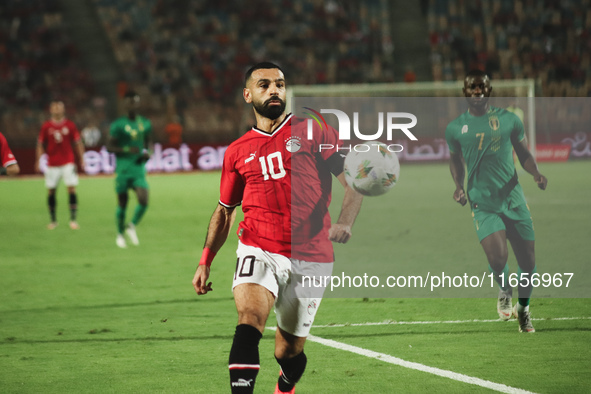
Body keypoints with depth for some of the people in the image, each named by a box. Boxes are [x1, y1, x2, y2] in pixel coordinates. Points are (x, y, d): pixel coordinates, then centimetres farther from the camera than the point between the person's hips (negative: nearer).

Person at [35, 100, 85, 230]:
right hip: (52, 164, 1)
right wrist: (38, 161, 2)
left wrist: (82, 160, 3)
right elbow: (40, 145, 9)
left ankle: (73, 219, -6)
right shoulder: (46, 126, 3)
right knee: (51, 192, 2)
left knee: (72, 189, -10)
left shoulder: (70, 125, 2)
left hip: (68, 163, -1)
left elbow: (78, 143, 7)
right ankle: (53, 220, 15)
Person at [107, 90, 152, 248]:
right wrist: (127, 149, -20)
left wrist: (147, 151, 0)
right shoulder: (118, 125, -5)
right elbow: (109, 147, -6)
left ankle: (132, 226, 13)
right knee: (122, 203, 4)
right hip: (123, 169, -3)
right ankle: (120, 234, 25)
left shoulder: (145, 124, 8)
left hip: (139, 169, 3)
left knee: (143, 201, -14)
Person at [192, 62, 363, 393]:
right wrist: (205, 262, 17)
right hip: (259, 251, 1)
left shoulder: (314, 132, 3)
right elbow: (224, 211, 23)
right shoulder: (238, 152, 11)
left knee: (289, 353, 10)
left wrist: (345, 222, -18)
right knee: (250, 320, -29)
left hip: (310, 259, -1)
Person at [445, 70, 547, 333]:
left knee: (528, 260, 3)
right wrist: (458, 186, 2)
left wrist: (536, 174, -6)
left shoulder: (509, 120, 4)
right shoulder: (455, 128, 4)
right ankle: (504, 290, 15)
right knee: (497, 257, -21)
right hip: (482, 202, -1)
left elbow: (524, 154, 13)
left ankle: (523, 307, 30)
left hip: (514, 199, 1)